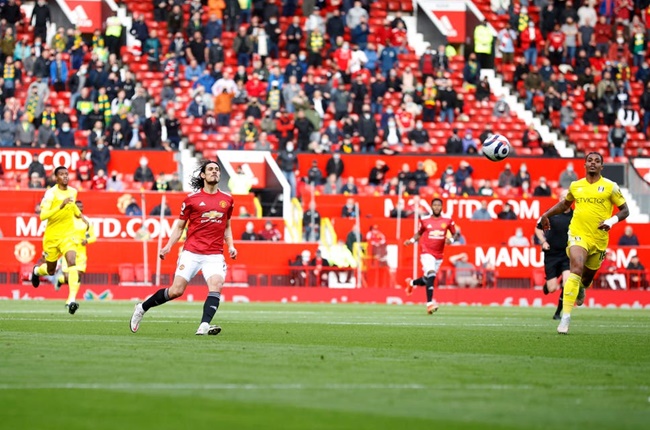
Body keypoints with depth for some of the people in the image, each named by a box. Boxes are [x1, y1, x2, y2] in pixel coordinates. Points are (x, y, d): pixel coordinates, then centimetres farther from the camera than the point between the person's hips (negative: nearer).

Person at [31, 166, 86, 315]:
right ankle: (37, 270, 53)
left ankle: (71, 300, -30)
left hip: (67, 235, 2)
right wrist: (61, 206, -35)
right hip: (52, 236, -2)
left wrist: (81, 216, 15)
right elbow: (43, 215, -26)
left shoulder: (73, 191, 3)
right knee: (50, 271, 14)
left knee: (72, 262, -24)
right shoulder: (51, 193, -15)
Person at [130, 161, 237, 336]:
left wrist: (230, 246, 8)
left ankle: (204, 326, -32)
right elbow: (179, 226, 8)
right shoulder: (192, 198, 1)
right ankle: (142, 308, 17)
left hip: (215, 255, 2)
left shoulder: (227, 199, 10)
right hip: (191, 253, -2)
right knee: (176, 290, -5)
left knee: (216, 287, -23)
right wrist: (168, 246, -2)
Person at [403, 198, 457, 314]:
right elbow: (419, 233, 15)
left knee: (428, 280, 13)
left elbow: (455, 234, 10)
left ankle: (412, 282, 46)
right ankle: (429, 303, -22)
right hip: (426, 253, -4)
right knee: (431, 275, -23)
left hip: (438, 255, 4)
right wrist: (412, 240, -3)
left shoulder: (448, 221, 3)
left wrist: (451, 240, -11)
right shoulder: (425, 220, 1)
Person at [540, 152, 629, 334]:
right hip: (578, 235, -1)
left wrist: (612, 220, -15)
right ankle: (565, 317, -29)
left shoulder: (610, 187, 0)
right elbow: (565, 203, 27)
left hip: (599, 239, 1)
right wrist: (547, 214, 17)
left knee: (587, 278, 15)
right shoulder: (575, 186, 8)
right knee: (577, 269, -25)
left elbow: (625, 210, 3)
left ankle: (580, 289, 57)